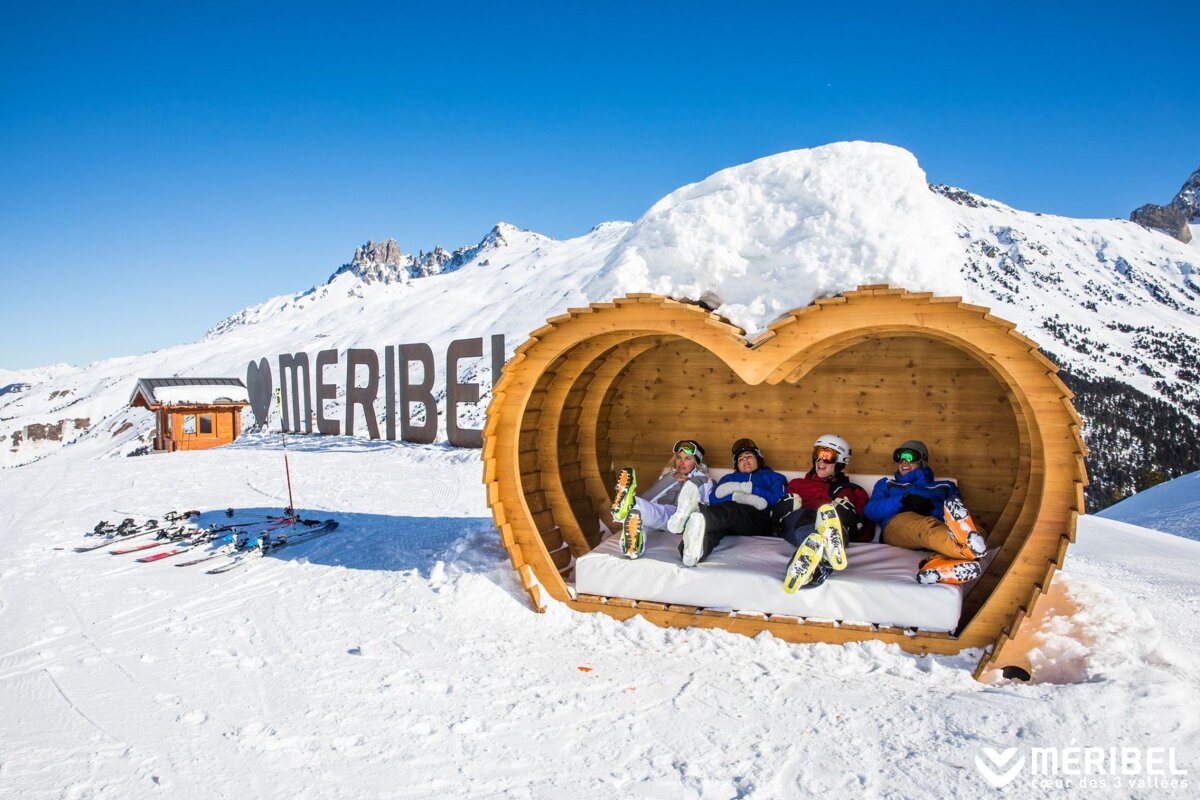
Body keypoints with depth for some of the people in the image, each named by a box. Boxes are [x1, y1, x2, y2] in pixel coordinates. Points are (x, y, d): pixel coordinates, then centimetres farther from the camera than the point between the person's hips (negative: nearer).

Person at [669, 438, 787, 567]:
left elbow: (777, 499, 8)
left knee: (730, 510, -39)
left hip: (758, 519, -2)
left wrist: (748, 487, 6)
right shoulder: (729, 478, 40)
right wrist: (736, 497, 0)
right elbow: (714, 499, 17)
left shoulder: (773, 477, 34)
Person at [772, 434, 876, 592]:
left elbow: (867, 534, 19)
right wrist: (785, 506, 3)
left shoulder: (853, 491, 32)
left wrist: (851, 518, -3)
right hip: (794, 525, 1)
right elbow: (775, 514, 27)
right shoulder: (798, 484, 37)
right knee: (804, 515, -38)